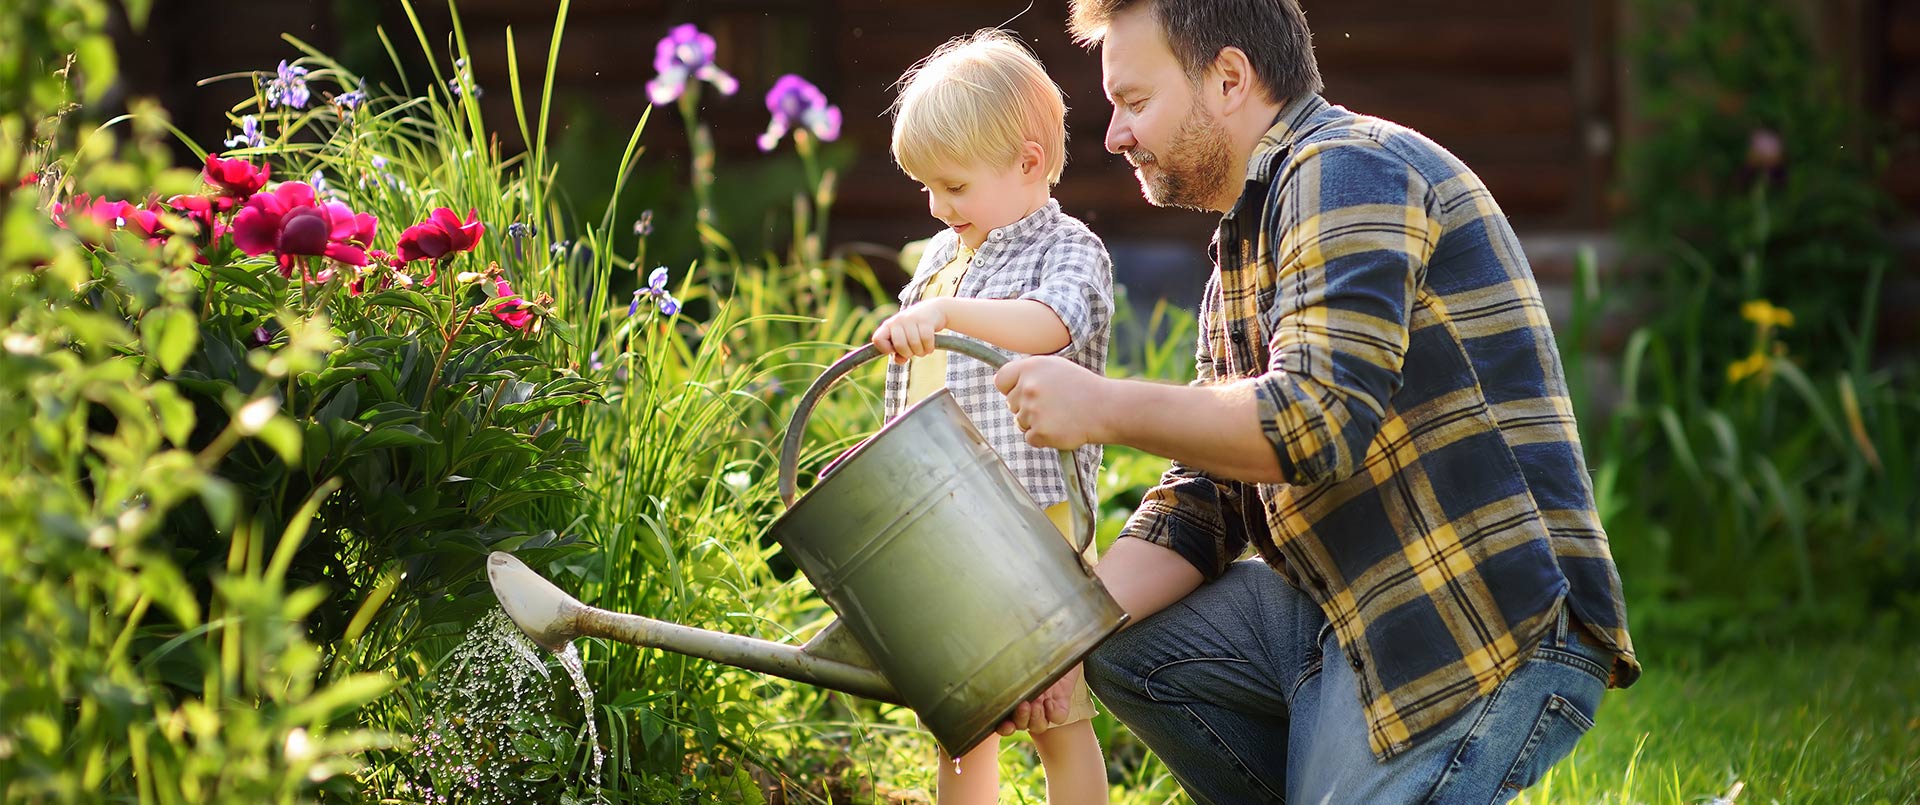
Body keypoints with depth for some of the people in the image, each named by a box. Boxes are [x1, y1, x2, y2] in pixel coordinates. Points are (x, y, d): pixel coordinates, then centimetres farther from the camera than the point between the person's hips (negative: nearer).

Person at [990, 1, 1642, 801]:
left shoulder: (1347, 169, -12)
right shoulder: (1238, 266, 20)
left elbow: (1321, 421, -25)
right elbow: (1203, 494, 15)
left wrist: (1104, 408, -15)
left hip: (1488, 634, -10)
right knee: (1127, 647, 10)